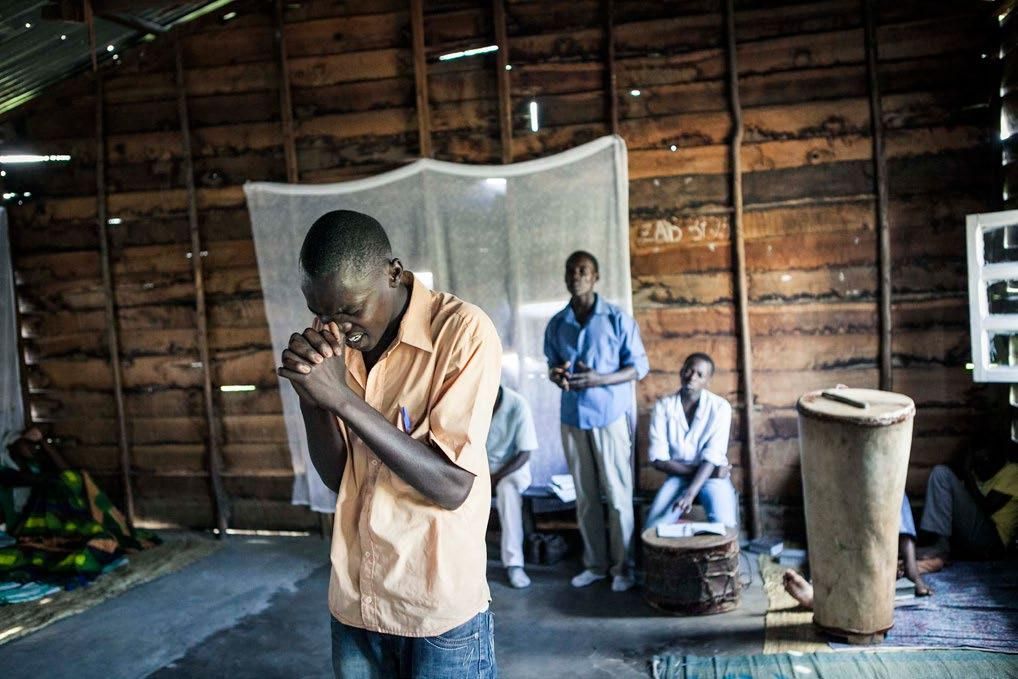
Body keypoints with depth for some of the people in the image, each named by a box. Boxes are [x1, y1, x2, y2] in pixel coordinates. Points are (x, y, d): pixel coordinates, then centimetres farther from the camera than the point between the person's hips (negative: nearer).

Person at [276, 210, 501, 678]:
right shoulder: (333, 338, 0)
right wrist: (312, 397, -16)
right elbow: (336, 477, 2)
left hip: (439, 609, -4)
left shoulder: (463, 331, -17)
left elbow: (453, 486, -20)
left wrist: (343, 398, -25)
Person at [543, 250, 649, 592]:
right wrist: (556, 375, -8)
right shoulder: (556, 324, 6)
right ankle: (595, 564, 23)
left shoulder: (618, 319, -7)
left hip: (610, 416, -4)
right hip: (572, 419, 4)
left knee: (618, 495, 2)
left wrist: (599, 379, -19)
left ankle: (623, 567, 14)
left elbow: (639, 366, -5)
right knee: (585, 497, 11)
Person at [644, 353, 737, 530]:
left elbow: (712, 456, -17)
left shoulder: (720, 407, -10)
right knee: (654, 527, -22)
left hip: (711, 475, -1)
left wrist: (690, 494, -29)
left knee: (724, 526, -27)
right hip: (678, 475, 1)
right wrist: (695, 470, -18)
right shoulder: (663, 406, -6)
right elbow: (658, 459, -9)